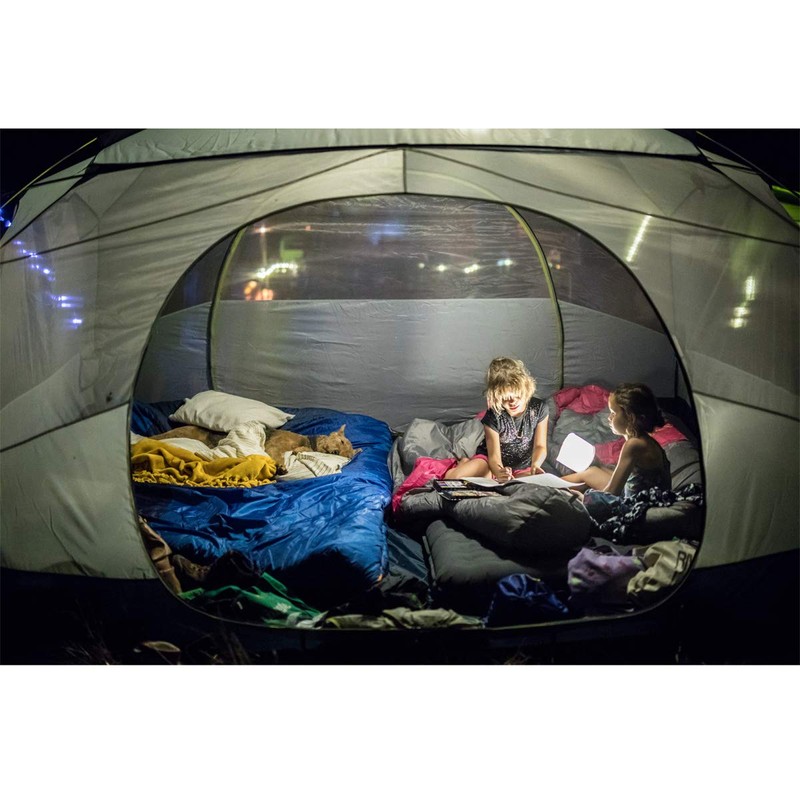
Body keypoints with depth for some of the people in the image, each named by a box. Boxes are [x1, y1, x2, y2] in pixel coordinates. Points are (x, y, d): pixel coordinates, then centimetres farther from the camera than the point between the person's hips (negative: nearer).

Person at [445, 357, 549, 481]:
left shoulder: (539, 409, -13)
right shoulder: (493, 417, -19)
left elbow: (540, 446, -11)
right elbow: (494, 456, -20)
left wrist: (535, 464, -34)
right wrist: (499, 472, -45)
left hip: (522, 468, 3)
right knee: (452, 476, -28)